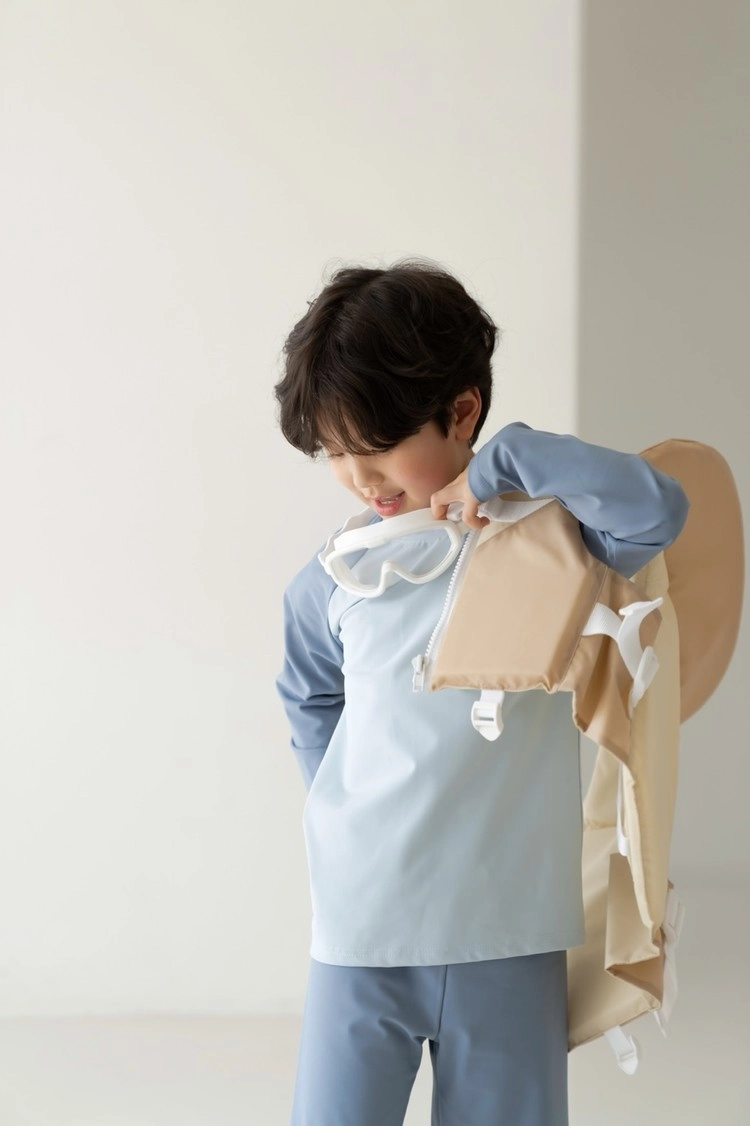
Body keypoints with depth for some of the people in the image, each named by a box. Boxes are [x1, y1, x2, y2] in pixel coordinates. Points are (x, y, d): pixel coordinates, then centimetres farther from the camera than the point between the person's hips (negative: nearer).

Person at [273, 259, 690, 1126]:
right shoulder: (330, 581, 2)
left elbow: (657, 511, -22)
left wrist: (504, 464, -17)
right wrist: (354, 815, 7)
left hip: (510, 932, -1)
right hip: (362, 930, 1)